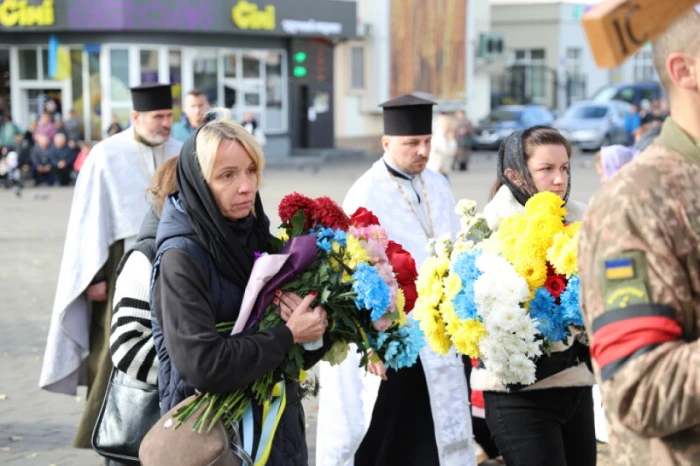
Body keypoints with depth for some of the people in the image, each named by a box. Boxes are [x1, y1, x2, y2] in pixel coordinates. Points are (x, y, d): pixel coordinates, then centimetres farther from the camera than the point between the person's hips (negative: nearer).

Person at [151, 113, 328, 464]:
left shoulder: (257, 239, 2)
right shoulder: (182, 259, -17)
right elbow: (202, 364, -27)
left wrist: (313, 324, -14)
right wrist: (287, 335, -18)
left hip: (276, 426, 6)